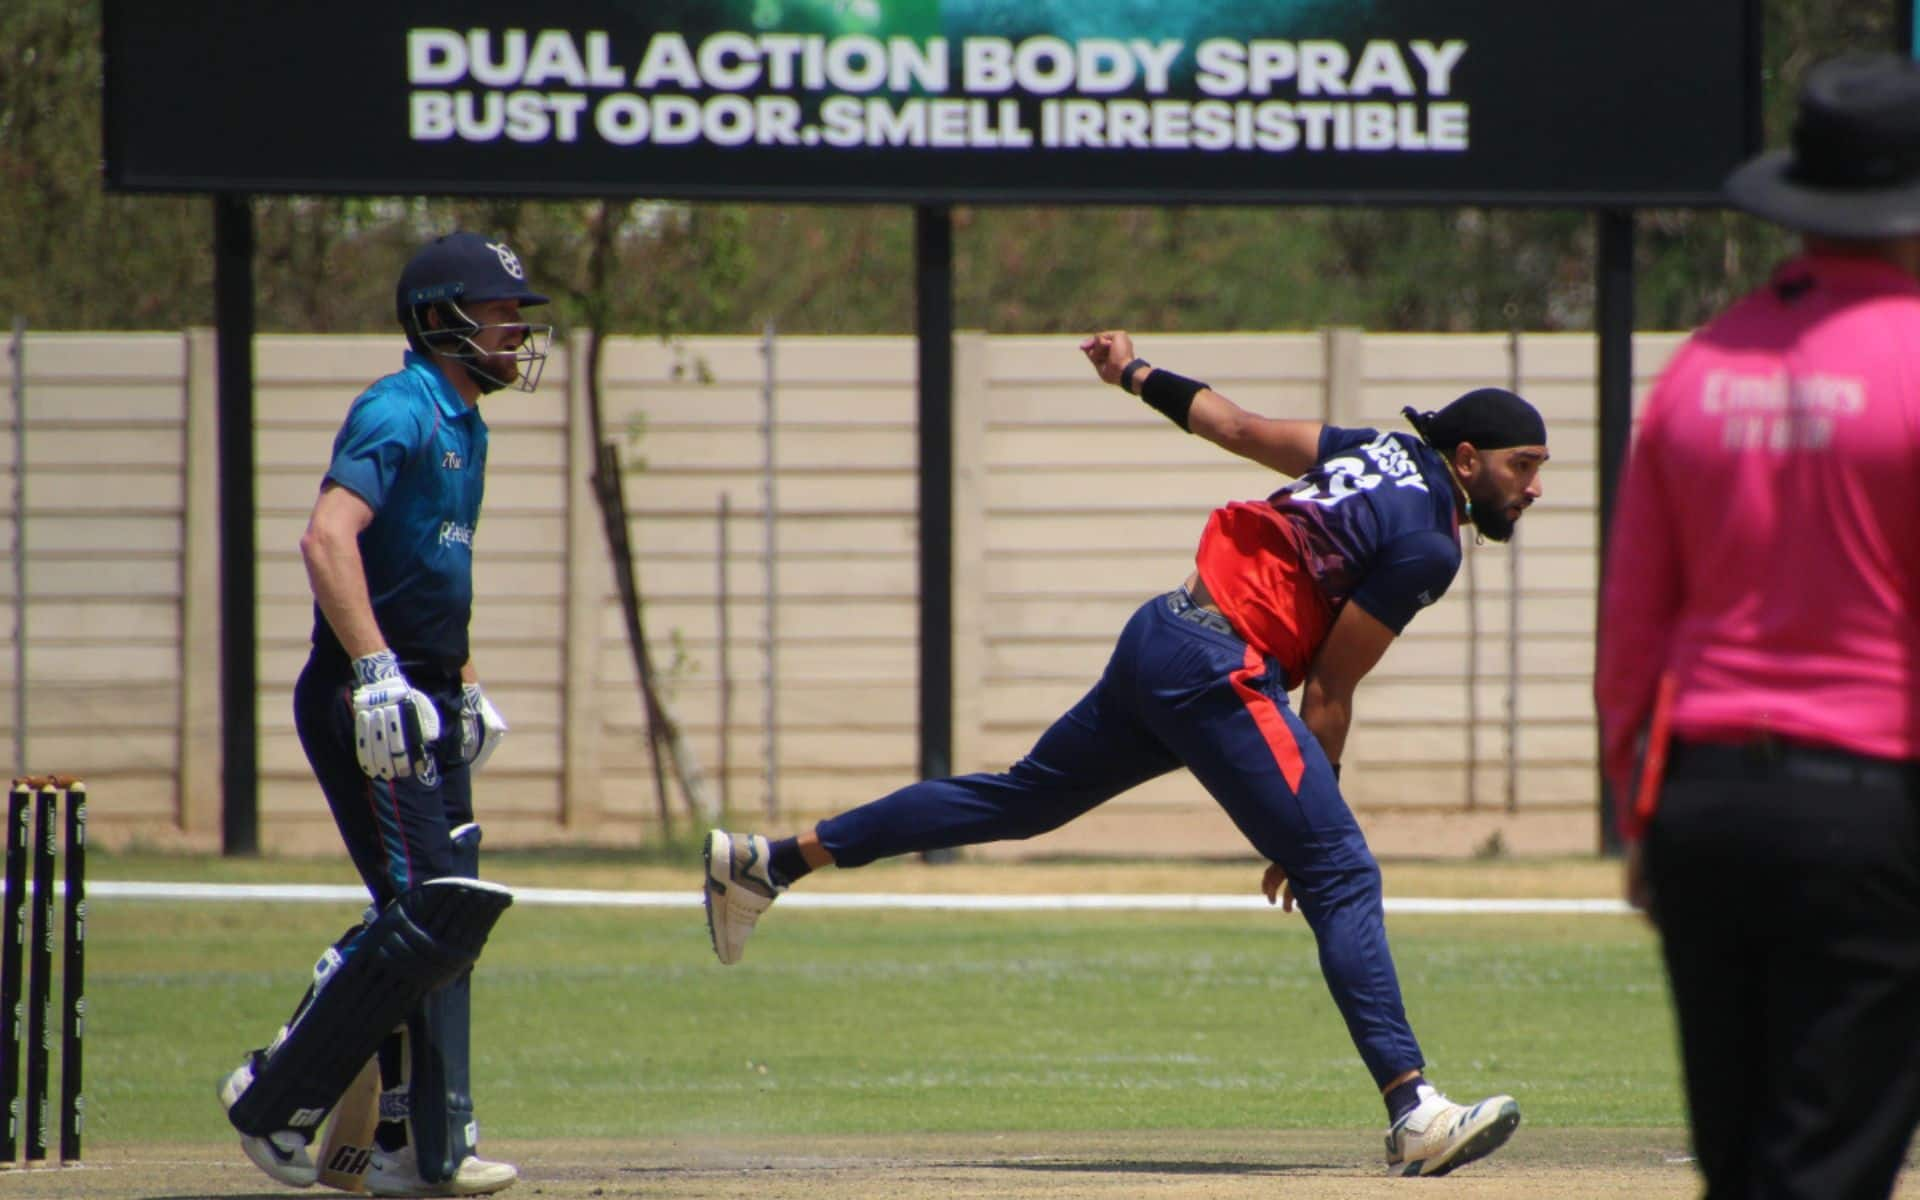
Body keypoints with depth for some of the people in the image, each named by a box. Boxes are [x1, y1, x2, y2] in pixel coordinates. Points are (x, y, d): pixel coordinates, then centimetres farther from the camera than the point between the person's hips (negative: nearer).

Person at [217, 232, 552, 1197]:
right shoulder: (400, 412, -13)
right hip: (369, 705, -10)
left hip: (424, 702, 10)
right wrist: (377, 671, -34)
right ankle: (277, 1099, -5)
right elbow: (328, 539, -27)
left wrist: (464, 686, 26)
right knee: (427, 913, -15)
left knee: (443, 919, 8)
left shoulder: (463, 426, 18)